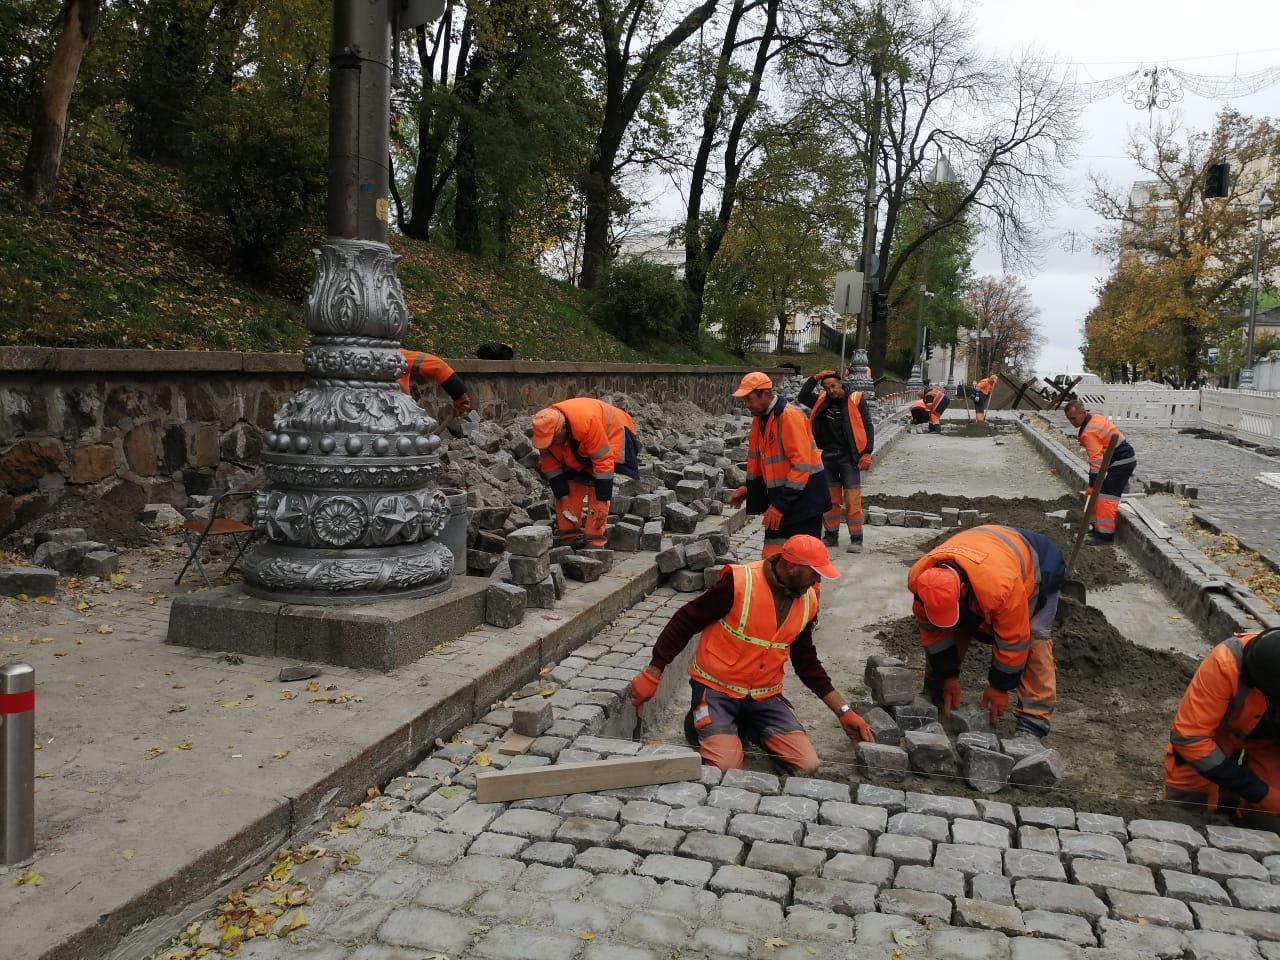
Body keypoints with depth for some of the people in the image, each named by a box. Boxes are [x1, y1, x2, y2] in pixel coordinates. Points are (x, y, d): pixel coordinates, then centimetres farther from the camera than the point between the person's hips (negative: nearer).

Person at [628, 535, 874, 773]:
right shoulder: (739, 583, -18)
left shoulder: (807, 602, 3)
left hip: (765, 696, 6)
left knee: (808, 767, -10)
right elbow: (684, 623, -11)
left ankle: (744, 726, 12)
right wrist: (652, 675, -13)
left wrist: (843, 712, 14)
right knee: (724, 768, -24)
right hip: (716, 689, -5)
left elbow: (806, 662, 15)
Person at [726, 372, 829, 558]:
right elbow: (757, 461, 23)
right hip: (780, 501, 8)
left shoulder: (790, 416, -18)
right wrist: (748, 490, 10)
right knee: (771, 557, 6)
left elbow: (802, 464, -22)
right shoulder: (759, 419, 11)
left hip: (803, 499, -8)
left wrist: (780, 505, -22)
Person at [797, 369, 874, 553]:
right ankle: (831, 535, 19)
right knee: (830, 499, 9)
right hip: (828, 456, 4)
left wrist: (867, 453, -9)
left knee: (852, 500, -7)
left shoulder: (856, 400, -2)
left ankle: (856, 539, -1)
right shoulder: (822, 400, 10)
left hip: (849, 457, -4)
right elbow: (802, 397, 8)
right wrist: (815, 378, 0)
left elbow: (868, 427, -2)